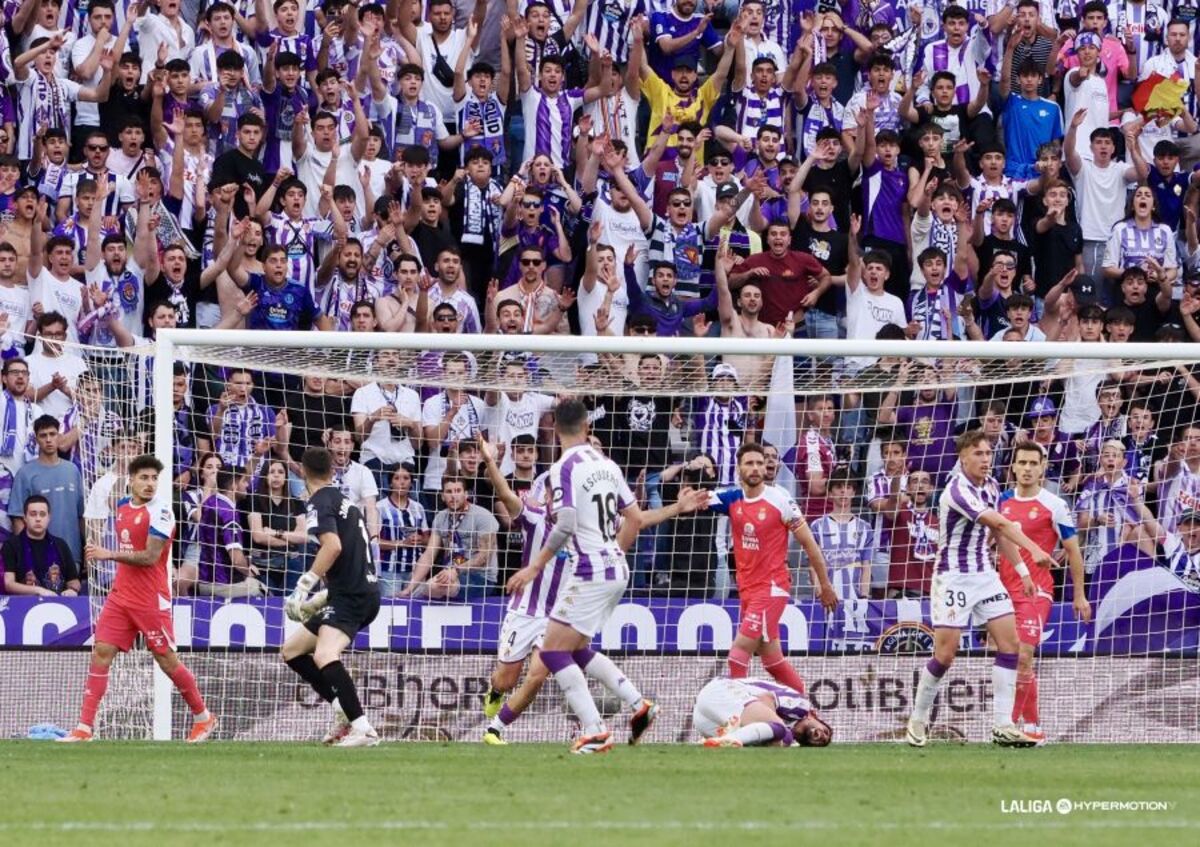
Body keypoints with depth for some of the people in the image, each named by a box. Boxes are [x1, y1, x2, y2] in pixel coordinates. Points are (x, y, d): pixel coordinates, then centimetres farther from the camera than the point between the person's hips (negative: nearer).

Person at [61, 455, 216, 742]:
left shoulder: (159, 511, -13)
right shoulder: (123, 507, 11)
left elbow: (150, 557, -20)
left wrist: (109, 555, -23)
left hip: (151, 600, -7)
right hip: (121, 596, 7)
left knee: (167, 660, 1)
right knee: (101, 652, -4)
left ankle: (202, 717, 21)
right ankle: (85, 727, -6)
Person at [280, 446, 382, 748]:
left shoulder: (320, 501, -6)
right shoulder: (344, 501, 22)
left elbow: (333, 545, -23)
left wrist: (305, 585, -21)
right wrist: (321, 598, 31)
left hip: (352, 596, -10)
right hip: (361, 591, 10)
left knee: (324, 655, -30)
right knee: (292, 650, 16)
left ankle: (362, 728, -39)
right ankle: (345, 711, 10)